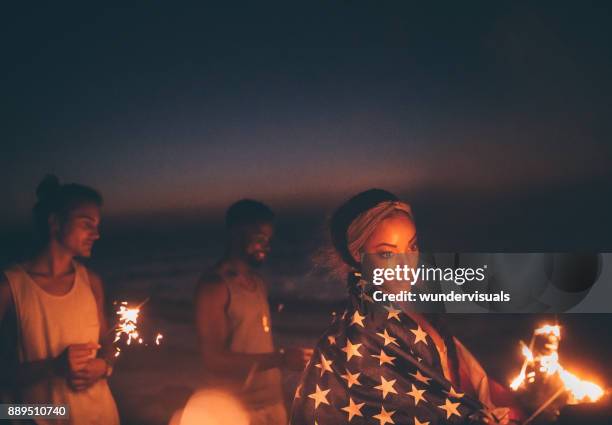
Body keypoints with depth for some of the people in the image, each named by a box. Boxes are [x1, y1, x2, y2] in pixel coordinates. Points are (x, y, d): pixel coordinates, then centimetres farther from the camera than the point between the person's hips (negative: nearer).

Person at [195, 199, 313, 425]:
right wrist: (281, 358, -23)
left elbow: (261, 342, 9)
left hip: (273, 402, 6)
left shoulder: (258, 281, 9)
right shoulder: (214, 285, -13)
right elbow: (215, 359, -18)